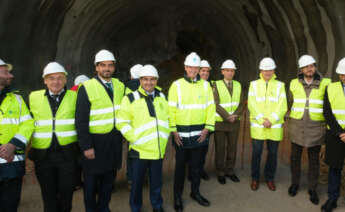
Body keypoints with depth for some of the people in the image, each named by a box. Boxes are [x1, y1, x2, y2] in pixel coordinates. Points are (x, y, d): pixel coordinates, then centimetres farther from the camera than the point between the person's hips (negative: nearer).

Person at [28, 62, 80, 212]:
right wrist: (29, 152, 11)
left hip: (68, 154, -1)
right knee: (48, 195, 12)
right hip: (42, 154, 2)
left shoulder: (75, 97, 0)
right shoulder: (33, 97, 6)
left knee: (66, 192, 7)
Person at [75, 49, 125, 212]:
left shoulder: (120, 86, 6)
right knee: (91, 180, 9)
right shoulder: (87, 88, -11)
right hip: (95, 140, -4)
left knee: (109, 176, 16)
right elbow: (81, 120, -12)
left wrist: (122, 135, 6)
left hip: (115, 140, 5)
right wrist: (86, 146, -15)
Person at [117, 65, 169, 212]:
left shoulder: (162, 97, 9)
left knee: (156, 181, 17)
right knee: (137, 182, 9)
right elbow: (121, 122, -9)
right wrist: (134, 138, -16)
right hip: (139, 150, -4)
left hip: (159, 150, 4)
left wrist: (165, 136, 9)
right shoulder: (130, 99, -8)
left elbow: (167, 117, 18)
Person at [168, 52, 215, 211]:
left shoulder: (205, 85, 5)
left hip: (199, 133, 3)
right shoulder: (176, 85, -3)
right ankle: (177, 196, 23)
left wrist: (207, 128, -3)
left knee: (196, 164, 14)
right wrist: (173, 130, -10)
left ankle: (195, 192, 32)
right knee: (180, 165, 8)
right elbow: (171, 109, -5)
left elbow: (211, 108, 5)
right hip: (181, 134, -2)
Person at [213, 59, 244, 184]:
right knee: (220, 149, 5)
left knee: (232, 148, 10)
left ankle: (230, 171, 26)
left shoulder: (238, 85, 5)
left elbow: (241, 104, 1)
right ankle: (220, 173, 19)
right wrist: (227, 117, -21)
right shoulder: (216, 85, -7)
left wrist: (235, 116, -15)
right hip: (220, 122, -3)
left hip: (234, 123, 4)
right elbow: (216, 105, -15)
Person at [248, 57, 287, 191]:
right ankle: (255, 178, 21)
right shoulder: (254, 84, 5)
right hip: (257, 125, 0)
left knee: (273, 153, 8)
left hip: (275, 125, 1)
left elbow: (282, 107, -2)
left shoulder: (279, 85, 6)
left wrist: (271, 120, -13)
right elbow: (252, 105, -3)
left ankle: (270, 178, 26)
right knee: (256, 152, 4)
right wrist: (262, 120, -13)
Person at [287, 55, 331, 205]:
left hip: (316, 128, -1)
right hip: (297, 126, 1)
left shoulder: (325, 83, -5)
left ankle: (312, 189, 22)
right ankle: (295, 183, 29)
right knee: (295, 156, 10)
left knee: (314, 159, 7)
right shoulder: (294, 83, 0)